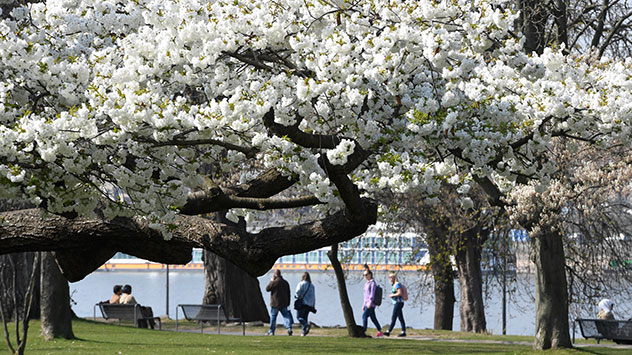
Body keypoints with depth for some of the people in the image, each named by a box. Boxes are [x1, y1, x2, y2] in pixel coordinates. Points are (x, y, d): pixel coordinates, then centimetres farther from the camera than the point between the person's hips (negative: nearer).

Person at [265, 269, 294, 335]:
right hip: (284, 304, 4)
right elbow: (288, 293, 11)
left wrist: (271, 281, 6)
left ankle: (271, 331, 13)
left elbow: (267, 289, -3)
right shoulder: (285, 282, 7)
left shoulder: (274, 282, -13)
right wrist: (288, 303, 16)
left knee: (273, 317, 6)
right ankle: (289, 328, -14)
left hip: (275, 303, -4)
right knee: (286, 315, 4)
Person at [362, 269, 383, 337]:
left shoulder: (372, 283, -8)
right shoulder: (367, 284, 19)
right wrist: (364, 305, 22)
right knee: (373, 318, 10)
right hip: (367, 303, 9)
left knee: (364, 316, -15)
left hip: (371, 304, -9)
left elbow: (372, 293, -17)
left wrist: (370, 302, -25)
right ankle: (380, 332, 15)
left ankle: (364, 331, -19)